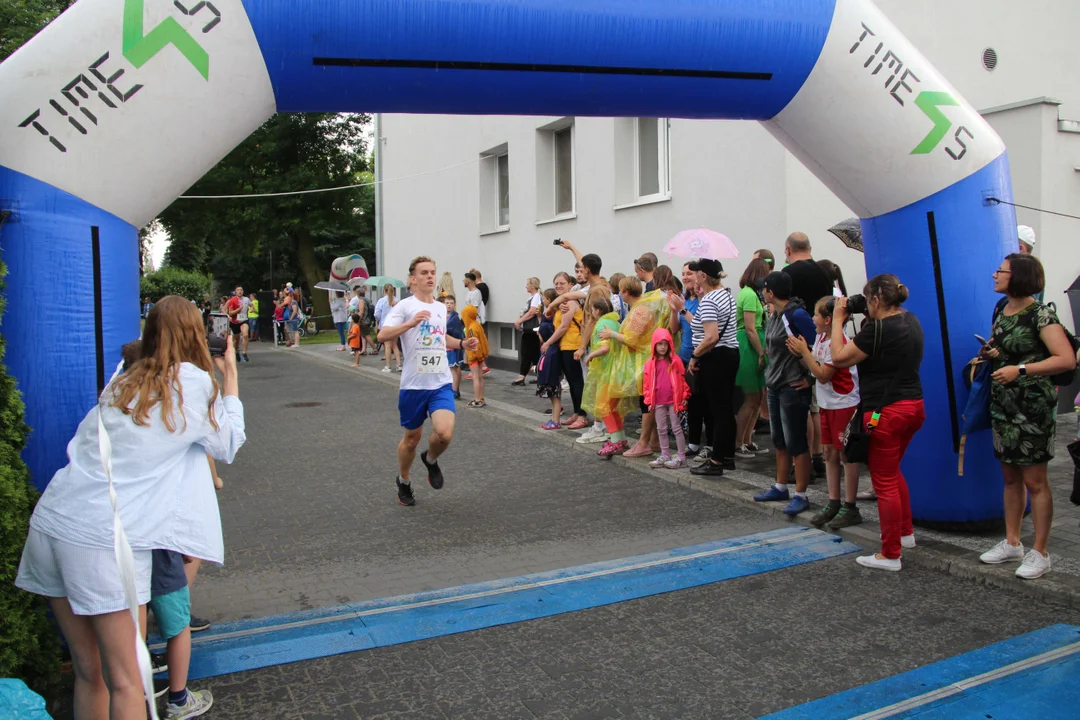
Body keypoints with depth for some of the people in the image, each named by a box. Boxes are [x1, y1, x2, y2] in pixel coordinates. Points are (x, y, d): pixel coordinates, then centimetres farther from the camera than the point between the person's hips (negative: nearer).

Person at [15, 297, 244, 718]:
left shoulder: (121, 383, 13)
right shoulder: (196, 383, -1)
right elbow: (229, 447, 13)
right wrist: (230, 376, 19)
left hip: (50, 521, 6)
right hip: (105, 540, -6)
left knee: (88, 674, 17)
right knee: (124, 683, 4)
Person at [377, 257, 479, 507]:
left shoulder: (441, 307, 11)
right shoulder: (405, 306, -8)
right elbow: (382, 336, -21)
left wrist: (463, 344, 13)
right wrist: (412, 323, -32)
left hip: (441, 383, 3)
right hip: (413, 385, -3)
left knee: (445, 433, -18)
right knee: (412, 437, 10)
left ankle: (431, 460, 17)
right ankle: (403, 481, 37)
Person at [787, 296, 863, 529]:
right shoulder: (821, 338, 6)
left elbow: (823, 375, -21)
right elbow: (814, 368, 10)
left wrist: (804, 351, -17)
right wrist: (799, 354, -5)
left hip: (844, 404, -9)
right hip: (827, 403, 9)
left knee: (846, 454, -1)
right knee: (830, 453, 12)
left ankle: (850, 508, 7)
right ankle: (833, 503, 21)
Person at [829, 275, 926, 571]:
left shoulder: (878, 329, -19)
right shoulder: (911, 321, 8)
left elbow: (839, 358, -14)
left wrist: (838, 320, -5)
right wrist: (872, 322, 12)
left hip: (886, 412, -9)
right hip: (913, 406, 9)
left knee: (885, 482, -1)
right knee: (893, 471, 26)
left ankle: (890, 555, 6)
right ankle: (906, 533, 38)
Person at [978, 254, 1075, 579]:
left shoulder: (1039, 314, -15)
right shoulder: (1001, 308, 10)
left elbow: (1067, 359, -22)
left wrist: (1020, 370, -24)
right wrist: (991, 352, 4)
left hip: (1032, 408, -8)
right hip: (1002, 404, 8)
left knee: (1034, 481, -1)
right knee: (1010, 477, 15)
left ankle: (1040, 553, 10)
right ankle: (1012, 543, 26)